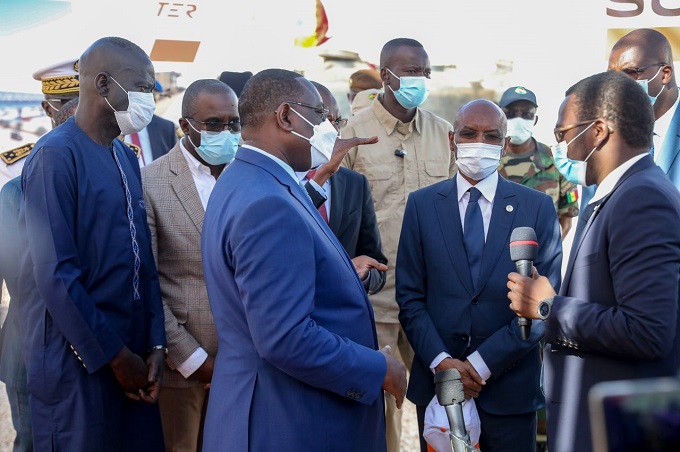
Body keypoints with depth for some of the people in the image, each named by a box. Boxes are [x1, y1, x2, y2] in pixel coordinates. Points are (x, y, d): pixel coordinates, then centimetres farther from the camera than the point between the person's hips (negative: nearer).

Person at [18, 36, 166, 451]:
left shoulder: (126, 157, 9)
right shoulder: (56, 155, -15)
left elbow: (144, 259, 9)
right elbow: (55, 276, -19)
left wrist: (155, 344, 1)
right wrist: (115, 355, -13)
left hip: (132, 356, 7)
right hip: (80, 364, -7)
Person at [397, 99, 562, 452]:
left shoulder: (537, 207, -2)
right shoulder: (422, 204, 2)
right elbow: (410, 296, 0)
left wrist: (483, 363, -12)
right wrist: (440, 361, -12)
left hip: (510, 386, -1)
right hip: (436, 382, 1)